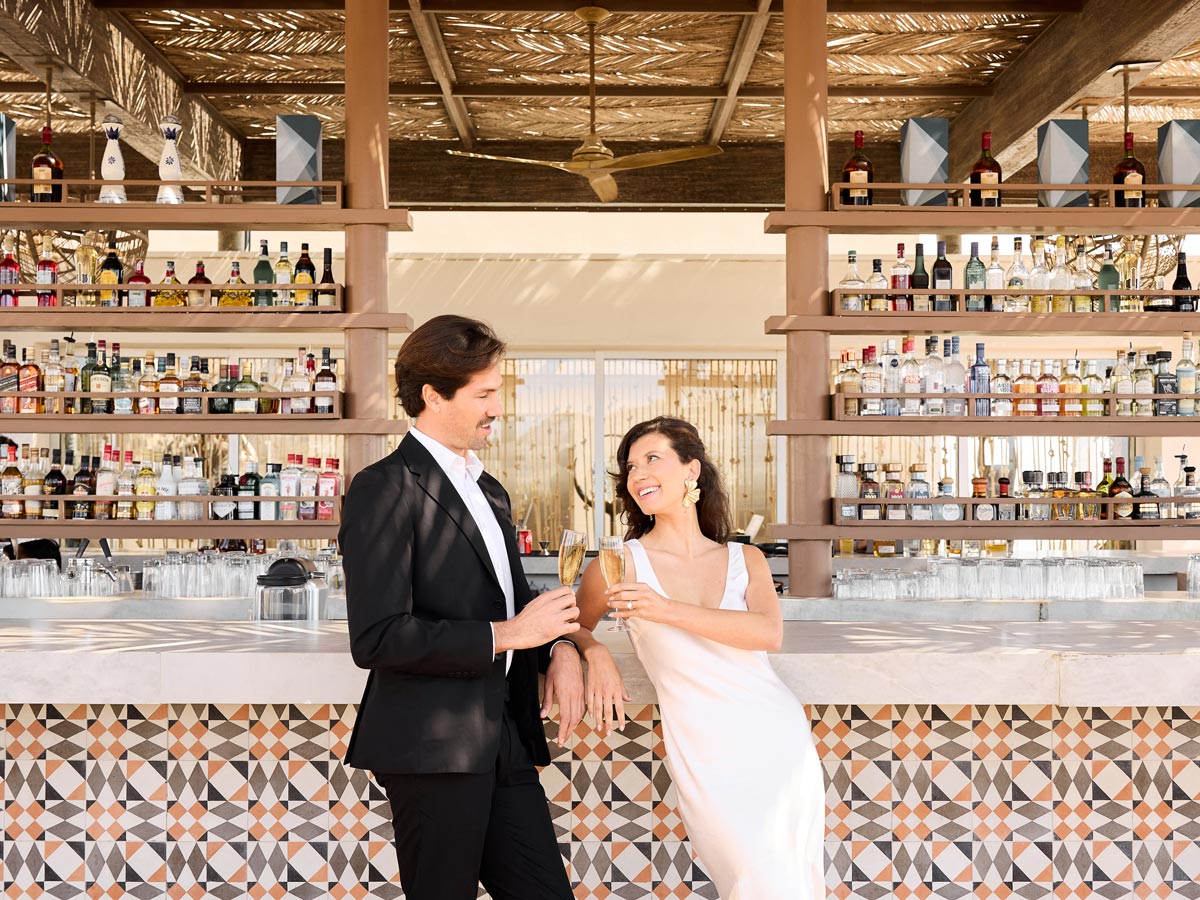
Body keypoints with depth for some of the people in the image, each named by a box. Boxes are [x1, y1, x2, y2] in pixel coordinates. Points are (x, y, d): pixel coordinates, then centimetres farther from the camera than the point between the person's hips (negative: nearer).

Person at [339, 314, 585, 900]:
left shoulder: (489, 492, 19)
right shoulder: (384, 488, -10)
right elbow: (376, 638, -19)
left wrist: (560, 648, 4)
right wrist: (507, 634, -16)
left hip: (504, 743, 8)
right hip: (432, 747, -8)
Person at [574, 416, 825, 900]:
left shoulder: (746, 559, 7)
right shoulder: (622, 563, 0)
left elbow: (769, 632, -12)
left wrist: (667, 610, -20)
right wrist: (596, 655, -9)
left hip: (783, 742, 3)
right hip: (708, 763, -3)